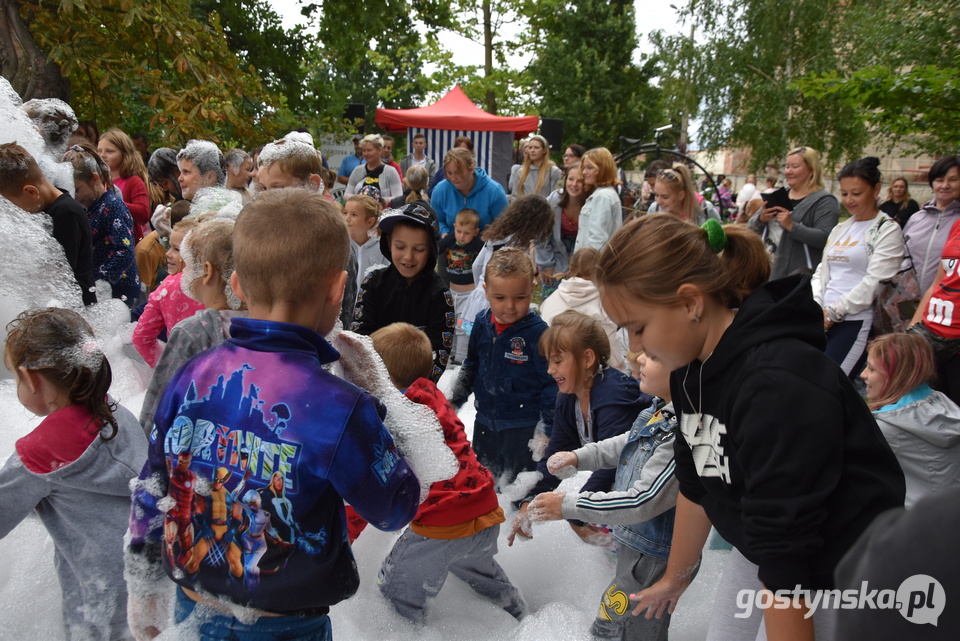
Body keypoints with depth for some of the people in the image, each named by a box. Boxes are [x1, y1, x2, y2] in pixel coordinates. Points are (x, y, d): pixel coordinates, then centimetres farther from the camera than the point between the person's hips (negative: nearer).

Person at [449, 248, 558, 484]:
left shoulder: (538, 332, -19)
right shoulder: (482, 323, -2)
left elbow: (552, 383, -12)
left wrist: (546, 430, -11)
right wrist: (453, 401, 16)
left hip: (523, 429, -6)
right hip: (485, 422, 6)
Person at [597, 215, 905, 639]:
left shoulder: (779, 386, -33)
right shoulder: (692, 365, -7)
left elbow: (783, 558, -29)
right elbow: (696, 485, 5)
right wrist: (675, 579, 14)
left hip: (839, 576, -6)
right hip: (759, 555, 7)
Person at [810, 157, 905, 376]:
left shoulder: (887, 230, -2)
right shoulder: (840, 229, 18)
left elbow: (874, 282, -11)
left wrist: (833, 312, -12)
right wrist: (815, 308, 0)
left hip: (857, 322, -6)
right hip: (825, 321, 6)